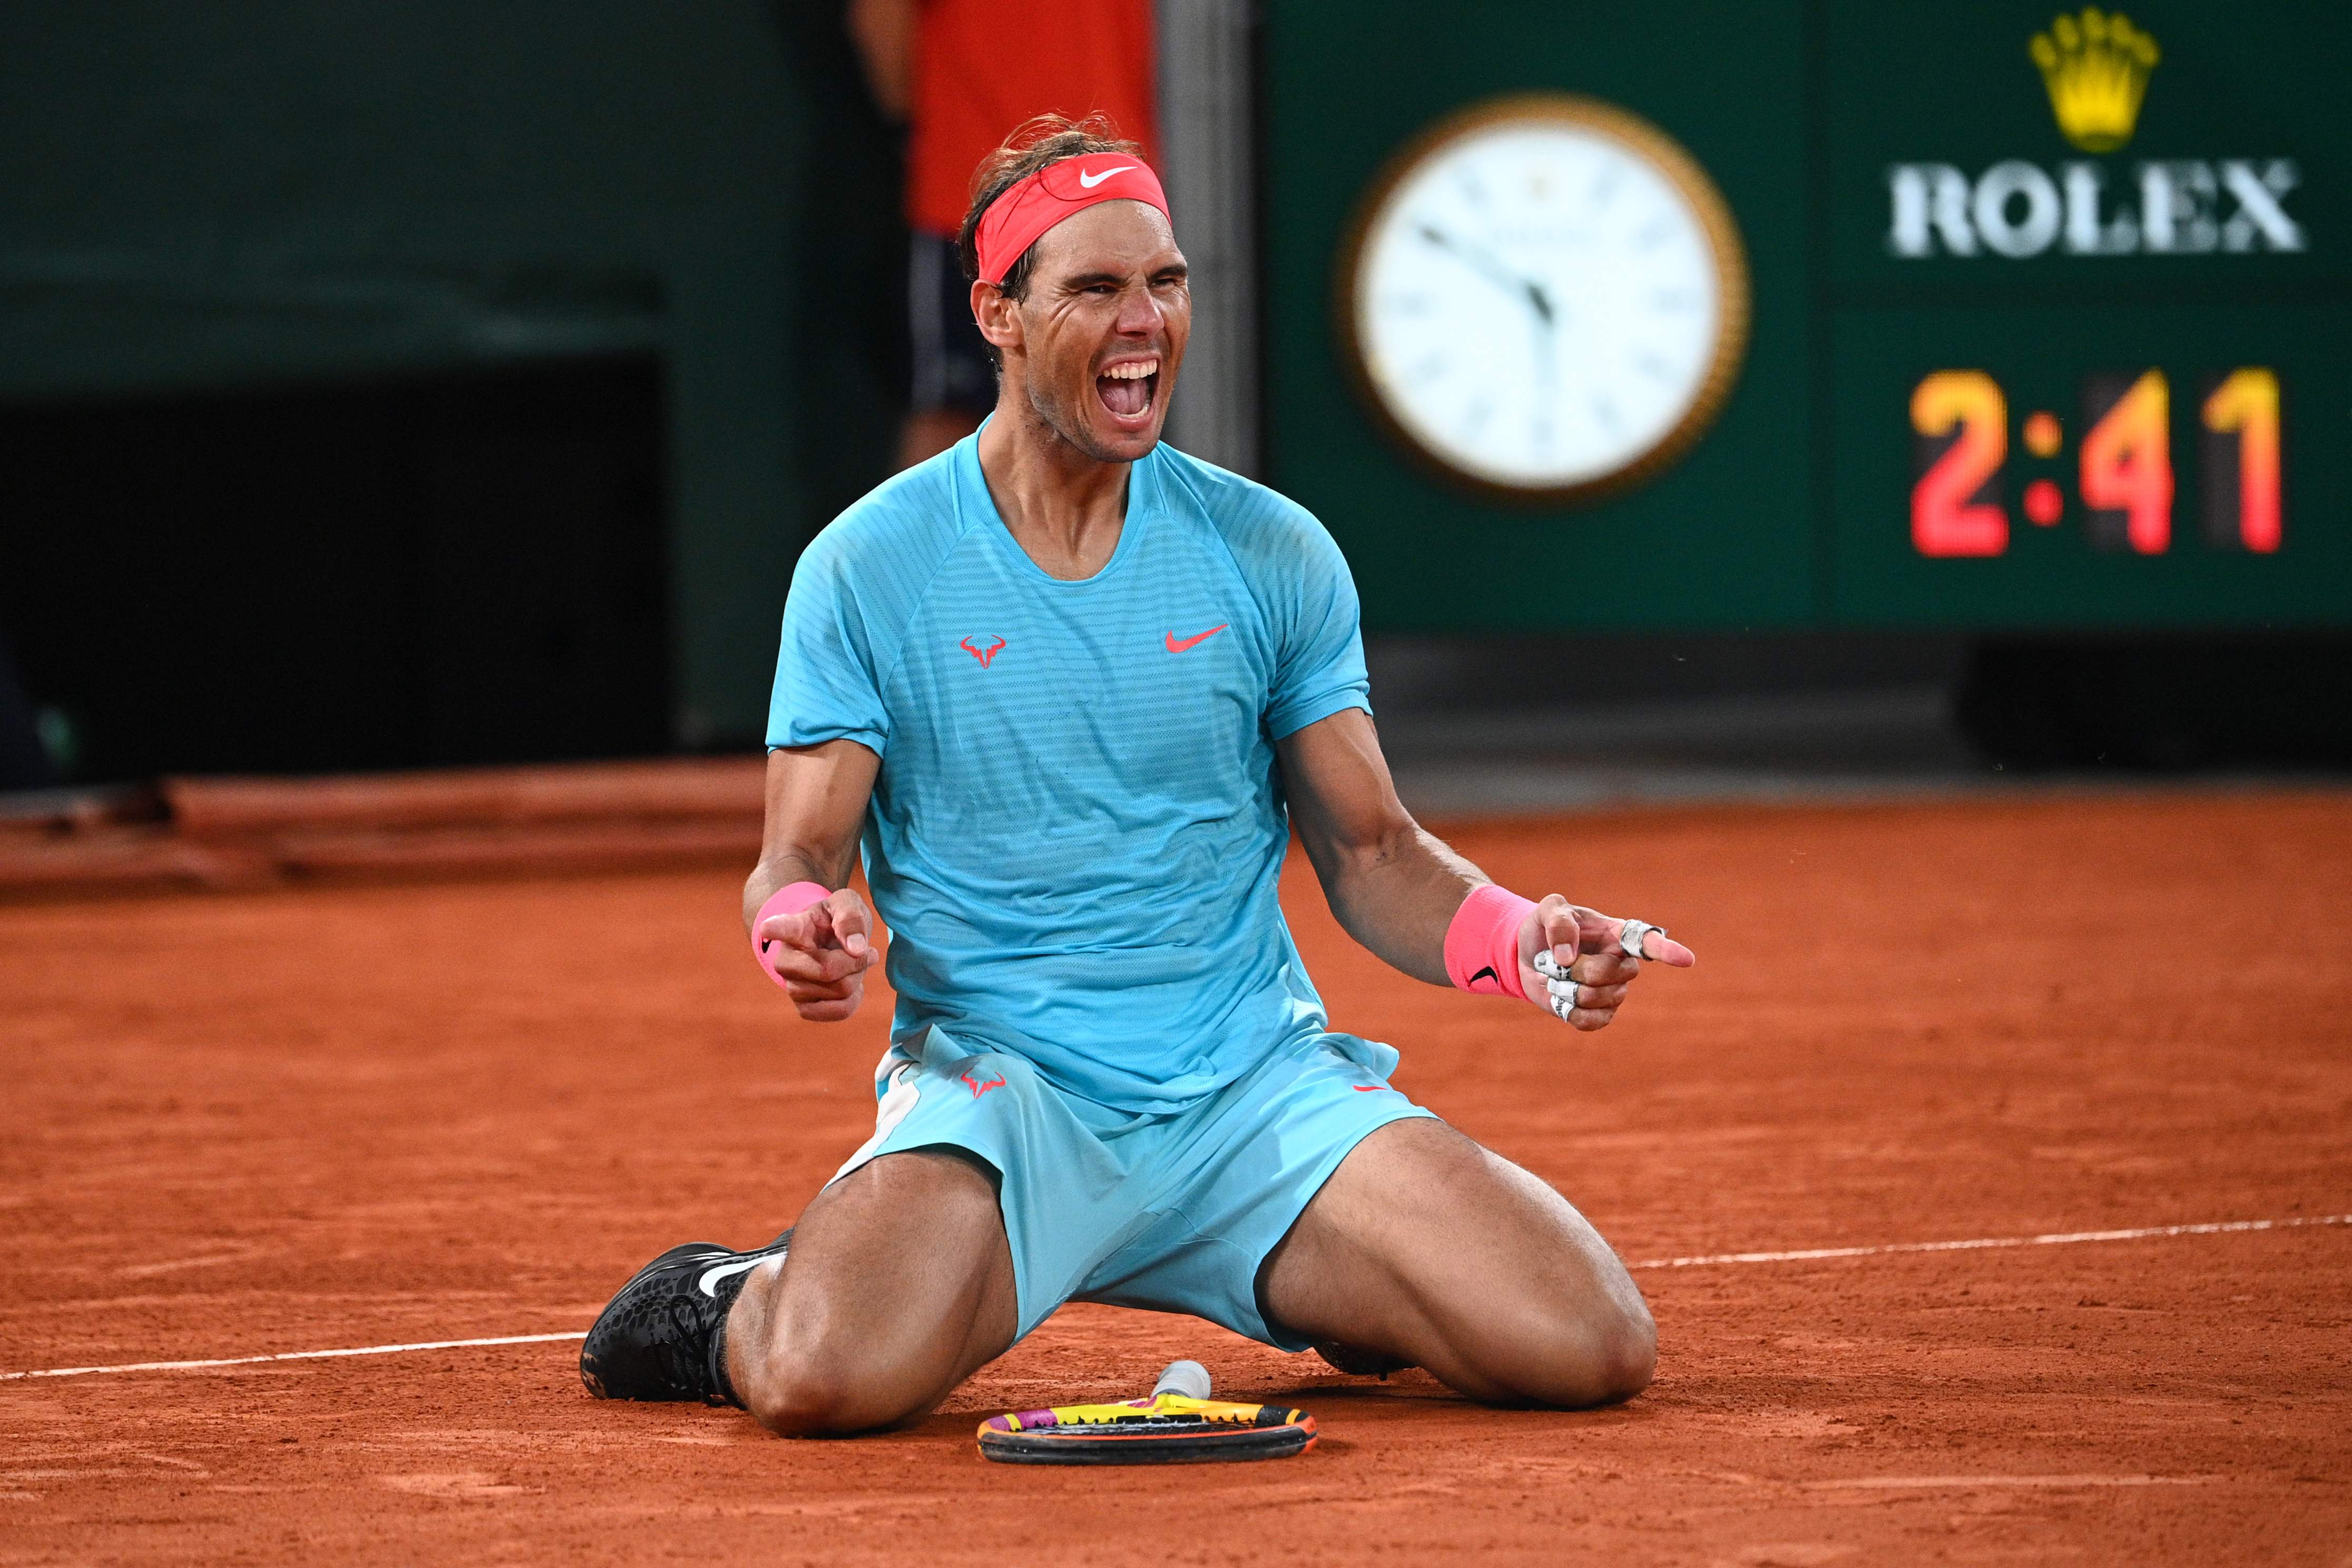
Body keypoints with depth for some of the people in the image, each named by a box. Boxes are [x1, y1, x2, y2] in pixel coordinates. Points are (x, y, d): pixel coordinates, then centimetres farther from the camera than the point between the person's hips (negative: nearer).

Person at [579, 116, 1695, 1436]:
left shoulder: (1276, 555, 6)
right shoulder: (870, 569, 0)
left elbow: (1372, 853, 10)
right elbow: (800, 856, 1)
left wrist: (1520, 939, -10)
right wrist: (803, 928, -24)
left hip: (1264, 1088, 3)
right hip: (997, 1087, -2)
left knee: (1593, 1349, -18)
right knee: (827, 1376, -34)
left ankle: (1332, 1297, 16)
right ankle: (738, 1308, 6)